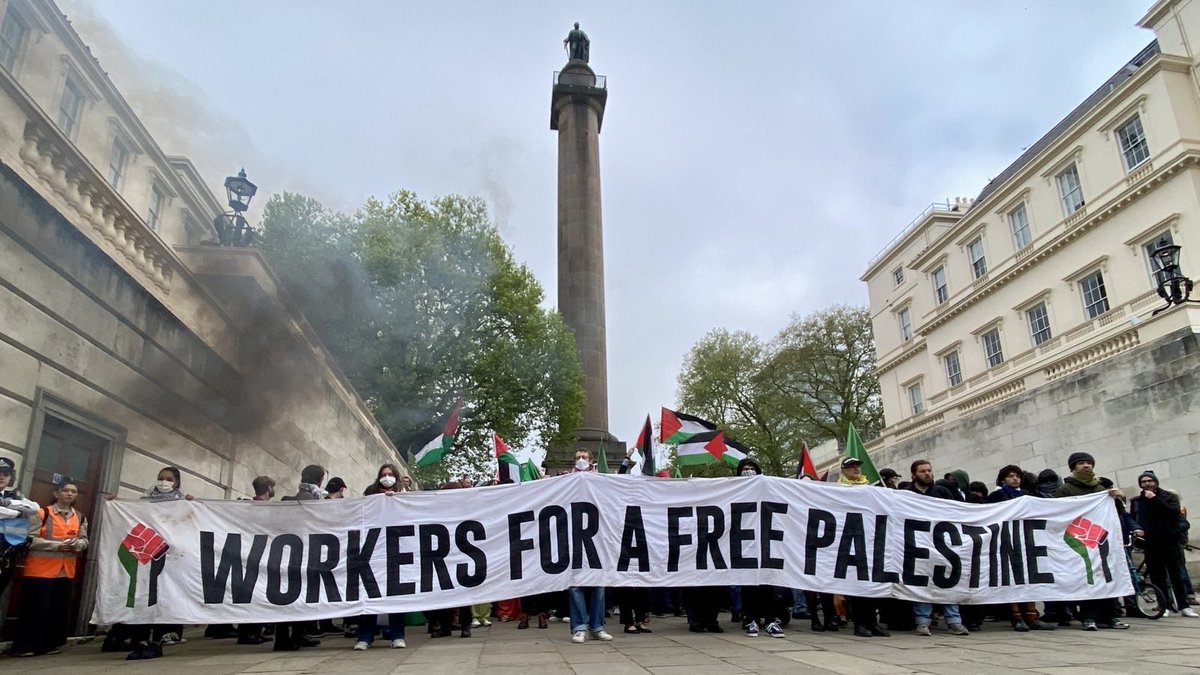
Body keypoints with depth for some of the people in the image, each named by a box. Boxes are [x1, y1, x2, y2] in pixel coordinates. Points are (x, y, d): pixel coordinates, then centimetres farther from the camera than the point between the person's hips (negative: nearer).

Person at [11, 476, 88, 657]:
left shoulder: (80, 518, 10)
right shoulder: (41, 513, -6)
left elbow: (84, 540, 13)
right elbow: (30, 539, -11)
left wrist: (77, 544, -11)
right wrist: (57, 545, -19)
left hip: (67, 570, 5)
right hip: (40, 569, -5)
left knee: (59, 609, 9)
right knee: (35, 609, -3)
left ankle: (51, 644, 20)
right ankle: (24, 646, 8)